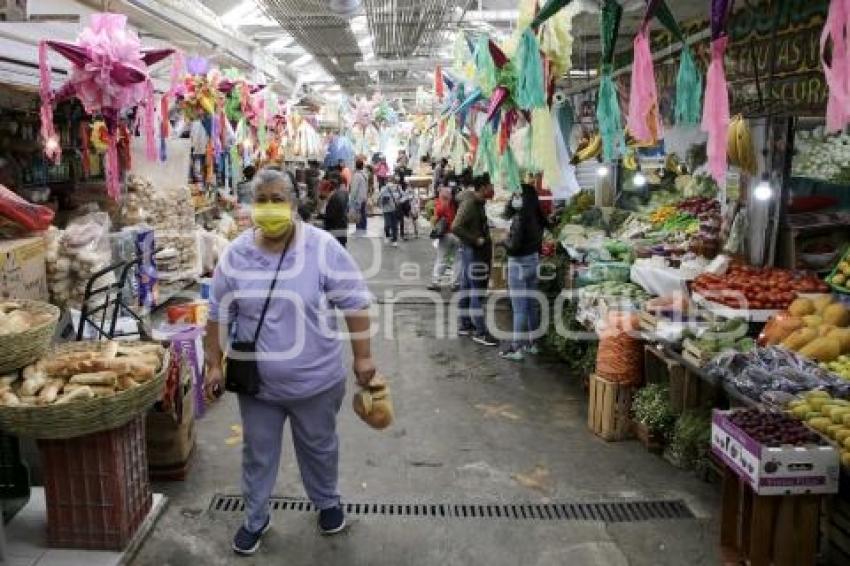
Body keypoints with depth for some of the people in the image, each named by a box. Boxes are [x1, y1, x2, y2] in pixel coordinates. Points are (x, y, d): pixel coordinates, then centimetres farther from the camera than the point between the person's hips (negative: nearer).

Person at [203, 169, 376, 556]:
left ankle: (328, 503, 45)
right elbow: (219, 315, 2)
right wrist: (214, 364, 3)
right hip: (257, 382, 2)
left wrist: (363, 356, -11)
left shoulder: (322, 248, -16)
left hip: (315, 380, -2)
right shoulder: (235, 255, -7)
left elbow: (355, 303, -11)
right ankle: (255, 519, 40)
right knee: (257, 453, 18)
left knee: (319, 448, 20)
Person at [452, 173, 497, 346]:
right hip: (474, 253, -10)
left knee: (467, 289, 15)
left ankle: (464, 325, 24)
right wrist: (476, 240, -21)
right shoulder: (469, 204, -18)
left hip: (479, 251, 10)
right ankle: (480, 332, -2)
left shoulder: (478, 202, 10)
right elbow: (455, 227, -27)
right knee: (477, 292, -6)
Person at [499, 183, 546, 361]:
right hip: (534, 261, 9)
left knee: (519, 308, -3)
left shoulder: (520, 218, -20)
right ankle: (531, 343, 26)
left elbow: (513, 245, -21)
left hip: (519, 264, -9)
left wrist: (504, 240, -5)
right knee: (532, 305, 15)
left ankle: (517, 348, 3)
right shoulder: (537, 217, 5)